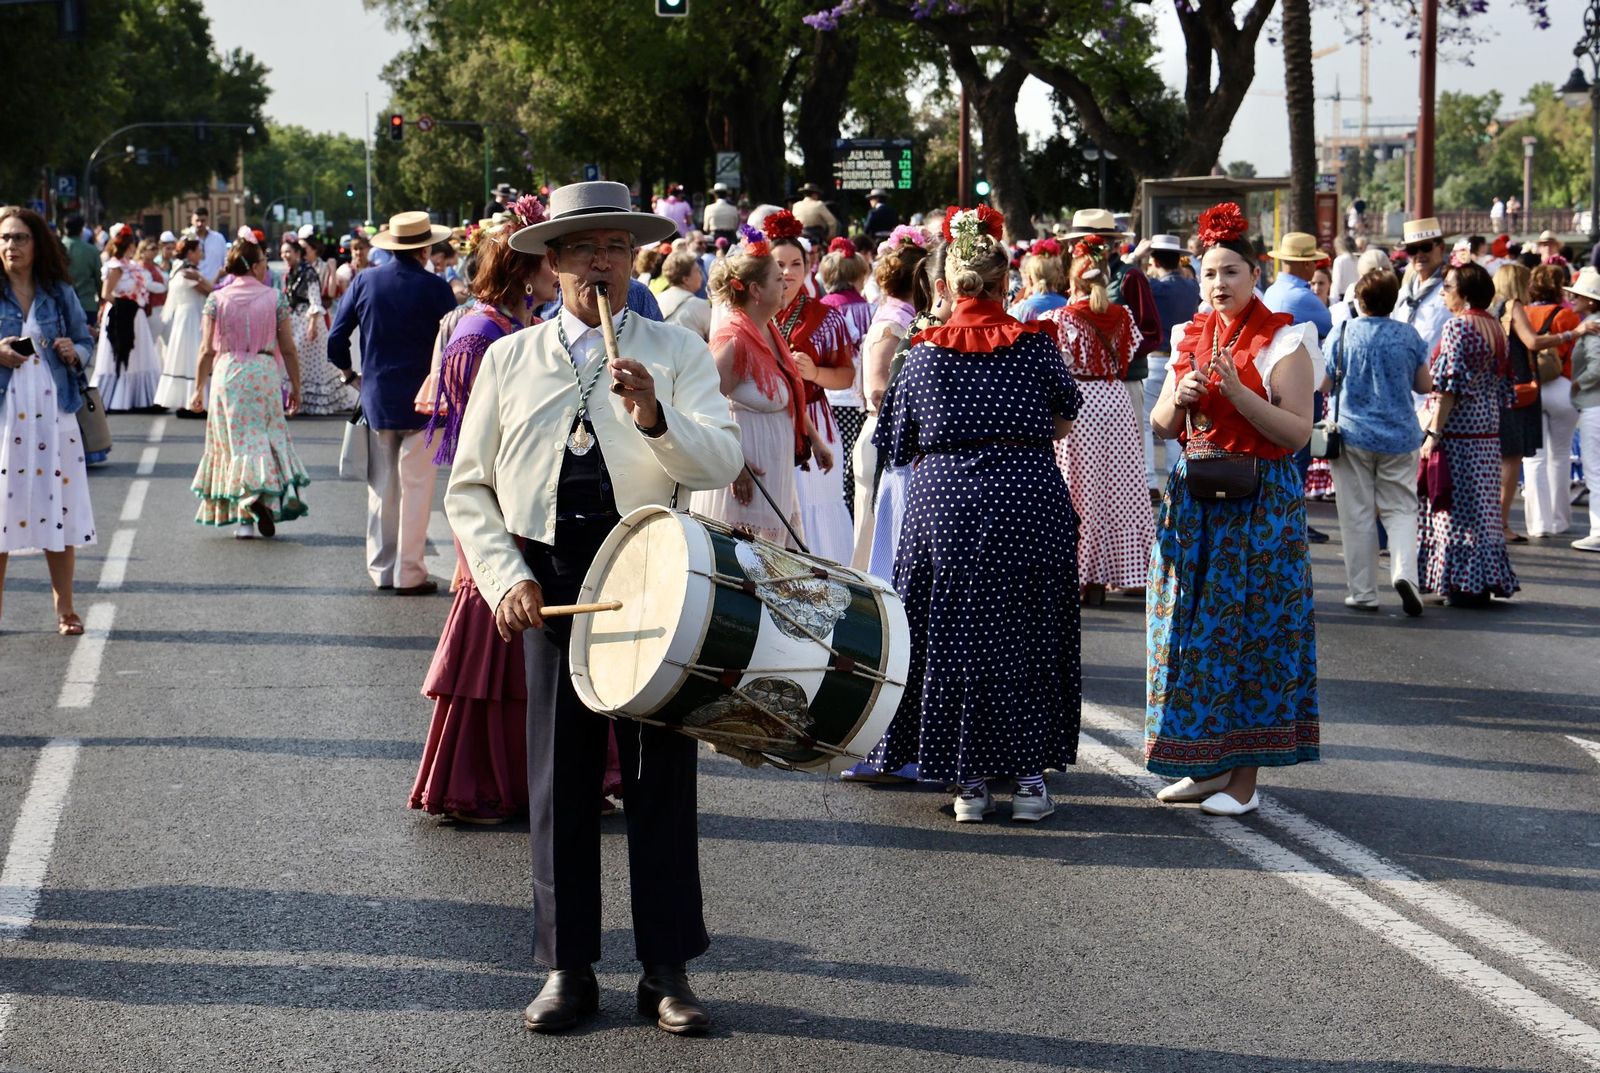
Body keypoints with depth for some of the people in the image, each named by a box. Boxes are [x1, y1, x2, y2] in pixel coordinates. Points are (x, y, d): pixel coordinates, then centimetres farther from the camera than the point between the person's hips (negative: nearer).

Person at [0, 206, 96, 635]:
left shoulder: (59, 293, 7)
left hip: (53, 412, 2)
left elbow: (86, 342, 13)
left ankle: (64, 608, 12)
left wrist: (74, 352, -9)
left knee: (59, 509, 3)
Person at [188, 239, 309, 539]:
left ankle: (243, 518, 4)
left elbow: (207, 349, -2)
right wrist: (295, 387, 9)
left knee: (236, 440, 7)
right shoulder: (276, 298, -2)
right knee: (267, 436, 10)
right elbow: (288, 348, 0)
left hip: (227, 373, 1)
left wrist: (199, 389, 5)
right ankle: (265, 496, -15)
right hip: (265, 373, -1)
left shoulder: (216, 299, -1)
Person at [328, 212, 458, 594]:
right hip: (423, 402, -3)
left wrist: (349, 373, 18)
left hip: (376, 400, 4)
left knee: (381, 487, 12)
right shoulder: (435, 288, -9)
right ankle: (409, 573, 0)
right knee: (416, 486, 1)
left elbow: (336, 340, 1)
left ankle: (381, 569, 16)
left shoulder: (364, 282, 0)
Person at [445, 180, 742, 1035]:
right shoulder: (509, 359, 7)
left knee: (661, 773, 3)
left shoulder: (676, 352, 3)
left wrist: (655, 417, -28)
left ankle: (667, 971, 12)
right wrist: (505, 576, -6)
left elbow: (720, 462, -11)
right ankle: (566, 970, 15)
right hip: (547, 583, 1)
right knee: (558, 779, 6)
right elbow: (468, 489, 7)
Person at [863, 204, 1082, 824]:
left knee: (955, 632, 6)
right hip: (1029, 500, 0)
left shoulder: (925, 353, 1)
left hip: (945, 501, 0)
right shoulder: (1034, 343, 0)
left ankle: (970, 781, 7)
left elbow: (899, 446, 8)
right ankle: (1029, 777, 9)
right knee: (1028, 632, 8)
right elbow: (1063, 421, 16)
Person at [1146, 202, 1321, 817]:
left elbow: (1298, 433, -14)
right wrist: (1181, 397, -8)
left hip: (1260, 502, -6)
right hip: (1193, 499, 6)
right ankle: (1208, 762, 19)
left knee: (1251, 628, -3)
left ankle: (1246, 776, 3)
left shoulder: (1283, 343, -7)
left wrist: (1237, 393, -23)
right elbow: (1161, 428, 13)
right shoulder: (1189, 339, 11)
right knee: (1192, 625, 8)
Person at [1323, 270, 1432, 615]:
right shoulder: (1408, 336, -1)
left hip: (1353, 435, -1)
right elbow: (1425, 385, 6)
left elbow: (1324, 385, -2)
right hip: (1399, 436, 1)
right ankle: (1404, 570, -18)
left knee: (1357, 516, 6)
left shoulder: (1342, 333, -5)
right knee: (1401, 510, 7)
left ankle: (1362, 592, 7)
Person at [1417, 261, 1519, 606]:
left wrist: (1433, 432, -17)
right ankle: (1487, 579, 13)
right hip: (1488, 432, 8)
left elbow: (1449, 384, -18)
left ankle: (1464, 585, -3)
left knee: (1457, 505, -3)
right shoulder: (1495, 329, 11)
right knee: (1482, 506, 11)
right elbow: (1501, 384, 15)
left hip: (1457, 432, -8)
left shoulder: (1457, 326, -13)